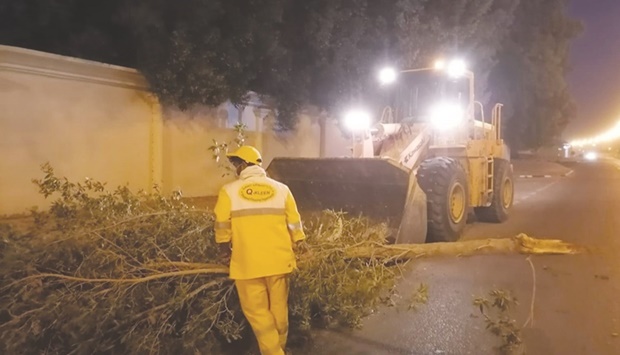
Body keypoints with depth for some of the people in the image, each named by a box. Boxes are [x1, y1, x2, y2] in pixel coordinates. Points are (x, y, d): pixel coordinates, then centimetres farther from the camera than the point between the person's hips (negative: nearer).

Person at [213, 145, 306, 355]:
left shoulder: (229, 191, -4)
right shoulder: (281, 189, 1)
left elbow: (222, 230, 1)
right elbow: (295, 226, 4)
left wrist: (227, 250, 19)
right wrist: (289, 250, 18)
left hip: (247, 263, -3)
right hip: (279, 260, 3)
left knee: (257, 311, 9)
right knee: (279, 309, 17)